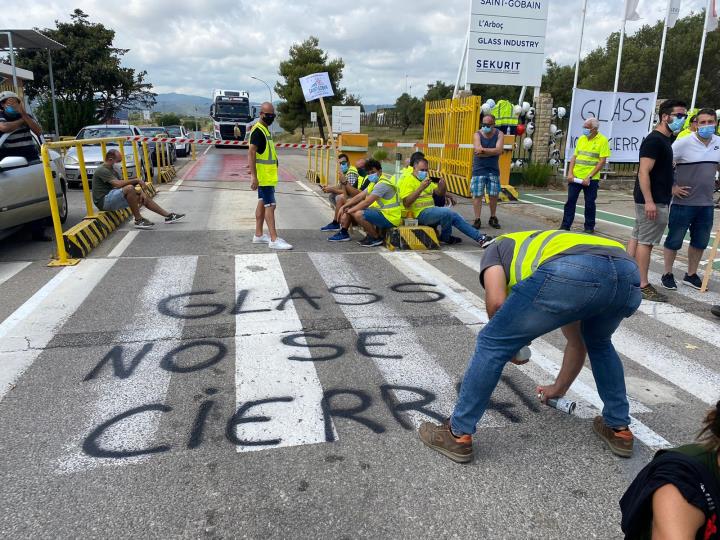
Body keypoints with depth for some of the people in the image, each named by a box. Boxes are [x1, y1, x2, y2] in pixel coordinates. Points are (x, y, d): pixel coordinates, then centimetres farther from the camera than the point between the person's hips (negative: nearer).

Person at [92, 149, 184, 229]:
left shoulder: (113, 170, 17)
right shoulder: (102, 170, -15)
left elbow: (123, 183, 14)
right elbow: (118, 184, -28)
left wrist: (141, 192, -2)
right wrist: (137, 180, -19)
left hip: (113, 198, 10)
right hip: (104, 201, -10)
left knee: (143, 197, 6)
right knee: (129, 188, -32)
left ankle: (168, 216, 7)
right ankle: (138, 220, -25)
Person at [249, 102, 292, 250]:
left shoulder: (265, 129, 15)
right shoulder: (258, 131, -15)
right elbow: (251, 153, -22)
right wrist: (254, 176, -27)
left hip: (268, 175, 10)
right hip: (263, 176, -10)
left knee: (262, 203, 13)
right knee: (270, 205, -10)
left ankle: (258, 235, 21)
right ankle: (274, 239, -10)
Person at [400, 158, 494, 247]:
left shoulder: (426, 179, 20)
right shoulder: (408, 180, -6)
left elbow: (440, 193, 19)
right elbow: (406, 203, -18)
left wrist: (442, 186, -6)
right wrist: (421, 188, -25)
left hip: (432, 209, 8)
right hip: (421, 213, -8)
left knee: (454, 216, -4)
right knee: (447, 212, -26)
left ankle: (480, 237, 1)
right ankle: (445, 238, -2)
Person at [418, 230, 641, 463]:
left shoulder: (497, 248, 32)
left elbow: (496, 303, 10)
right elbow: (577, 339, 48)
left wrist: (508, 345, 30)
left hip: (570, 274, -7)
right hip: (627, 274, 7)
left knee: (492, 344, 11)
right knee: (599, 343, 38)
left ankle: (458, 435, 20)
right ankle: (619, 429, 43)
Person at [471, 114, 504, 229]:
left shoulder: (499, 134, 0)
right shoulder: (477, 135, -3)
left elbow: (499, 150, -16)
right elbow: (478, 151, -19)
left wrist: (484, 150, -19)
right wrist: (492, 152, -18)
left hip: (493, 170, 2)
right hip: (479, 169, -2)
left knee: (494, 195, 6)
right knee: (477, 195, -4)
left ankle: (493, 218, 21)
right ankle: (477, 219, 2)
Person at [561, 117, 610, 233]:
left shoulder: (602, 140, -6)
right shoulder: (581, 139, 9)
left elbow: (602, 161, -10)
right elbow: (574, 157, 11)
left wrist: (589, 177, -16)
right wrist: (570, 173, -2)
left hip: (591, 179, -4)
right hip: (575, 177, 4)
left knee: (589, 204, 6)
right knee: (570, 201, 5)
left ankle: (589, 227, 18)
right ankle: (565, 226, 12)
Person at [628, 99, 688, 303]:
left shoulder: (664, 140, 17)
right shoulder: (654, 140, -14)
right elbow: (643, 173, -21)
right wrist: (649, 201, -26)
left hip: (656, 200, 10)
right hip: (652, 202, -10)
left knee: (637, 237, 12)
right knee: (645, 242, -7)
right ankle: (643, 286, -3)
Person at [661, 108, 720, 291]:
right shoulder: (683, 143, -13)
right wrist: (672, 187, -13)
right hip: (683, 202, -6)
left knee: (700, 242, 14)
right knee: (674, 240, 4)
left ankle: (691, 275, 28)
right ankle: (667, 274, 18)